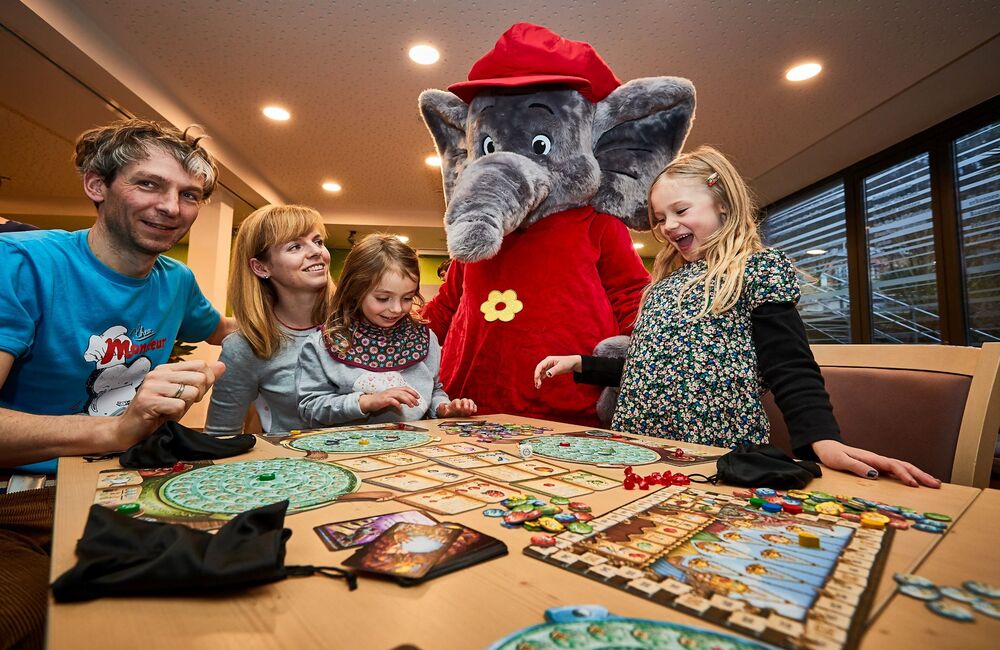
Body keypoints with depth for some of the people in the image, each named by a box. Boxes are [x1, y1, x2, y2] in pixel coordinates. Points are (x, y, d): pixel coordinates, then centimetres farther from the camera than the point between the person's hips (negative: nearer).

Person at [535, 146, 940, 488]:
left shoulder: (759, 269, -3)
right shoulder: (664, 281, 15)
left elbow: (790, 369, -11)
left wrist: (823, 440, -28)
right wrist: (579, 363, 9)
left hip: (715, 458, -6)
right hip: (637, 450, 6)